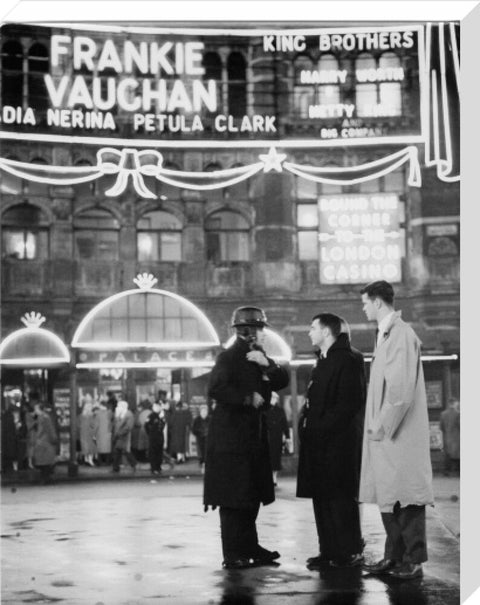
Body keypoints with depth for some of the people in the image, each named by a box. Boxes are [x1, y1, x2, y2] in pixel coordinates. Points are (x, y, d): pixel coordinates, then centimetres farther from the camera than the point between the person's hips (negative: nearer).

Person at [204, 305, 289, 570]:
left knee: (252, 495, 12)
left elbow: (282, 381, 7)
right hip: (231, 436, -8)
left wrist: (267, 364, -10)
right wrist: (248, 399, -17)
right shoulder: (229, 357, -11)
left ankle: (249, 548, 21)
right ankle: (232, 555, -2)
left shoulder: (259, 357, 14)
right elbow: (215, 389, -23)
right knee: (232, 498, -6)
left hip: (254, 436, 8)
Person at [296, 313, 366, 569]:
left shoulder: (347, 361, -10)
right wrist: (306, 426, 10)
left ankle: (350, 552, 1)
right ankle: (329, 551, 15)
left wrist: (321, 427, -19)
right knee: (321, 497, 9)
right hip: (318, 442, 9)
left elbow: (350, 403, -18)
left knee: (340, 498, -5)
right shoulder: (322, 362, 19)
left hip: (338, 442, -9)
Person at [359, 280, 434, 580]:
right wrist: (377, 426, 12)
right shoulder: (386, 334, 15)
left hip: (401, 433, -9)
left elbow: (401, 389, -20)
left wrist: (382, 427, -17)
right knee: (387, 497, 12)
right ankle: (394, 555, 20)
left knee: (406, 498, -4)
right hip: (385, 432, 9)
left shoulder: (402, 335, -14)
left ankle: (413, 561, 1)